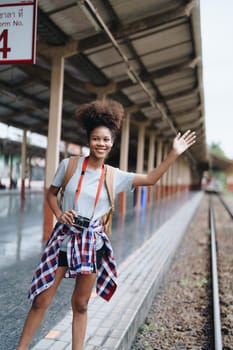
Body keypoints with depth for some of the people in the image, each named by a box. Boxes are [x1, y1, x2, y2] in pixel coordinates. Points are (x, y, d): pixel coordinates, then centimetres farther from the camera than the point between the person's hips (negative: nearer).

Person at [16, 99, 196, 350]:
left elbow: (150, 179, 3)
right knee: (41, 301, 4)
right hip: (64, 237, -1)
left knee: (80, 305, 12)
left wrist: (174, 153, -1)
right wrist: (59, 214, -9)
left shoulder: (114, 176, 1)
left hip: (91, 241, 1)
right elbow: (51, 193, 9)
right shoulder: (69, 165, -3)